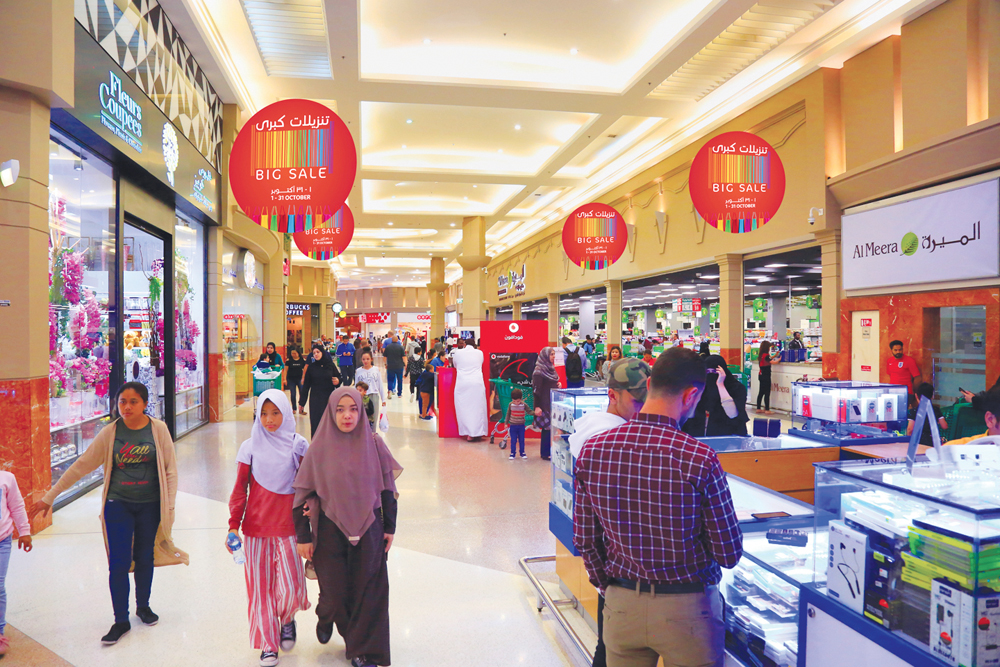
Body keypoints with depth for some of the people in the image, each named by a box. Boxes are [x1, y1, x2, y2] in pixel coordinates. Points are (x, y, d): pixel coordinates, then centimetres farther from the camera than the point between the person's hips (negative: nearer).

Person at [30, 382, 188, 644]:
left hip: (150, 505, 0)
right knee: (119, 563, 0)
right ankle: (121, 620, 17)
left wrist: (169, 505, -4)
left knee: (145, 558, 13)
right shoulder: (110, 433, -6)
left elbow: (170, 470, -3)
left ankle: (143, 606, 36)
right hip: (118, 505, 0)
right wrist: (49, 497, 4)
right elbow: (82, 465, 1)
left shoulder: (158, 429, -7)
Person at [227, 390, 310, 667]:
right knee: (260, 586, 5)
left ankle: (287, 619, 27)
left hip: (288, 527, -1)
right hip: (256, 528, 1)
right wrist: (233, 525, 1)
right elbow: (240, 489, 5)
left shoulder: (299, 446, 0)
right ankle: (267, 645, 21)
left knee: (290, 586, -6)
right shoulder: (250, 447, 2)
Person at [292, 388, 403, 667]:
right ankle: (326, 616, 47)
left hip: (368, 530, 1)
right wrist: (304, 537, -3)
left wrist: (389, 528, 3)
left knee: (367, 592, 6)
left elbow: (387, 488, 1)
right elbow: (304, 493, -2)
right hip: (330, 531, 0)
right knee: (334, 592, 10)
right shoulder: (320, 447, -7)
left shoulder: (373, 443, -6)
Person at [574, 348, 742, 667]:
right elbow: (729, 554, -13)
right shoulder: (699, 459, -22)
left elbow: (585, 540, -1)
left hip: (621, 605, 3)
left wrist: (610, 588, 14)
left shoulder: (592, 450, -11)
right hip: (687, 607, -3)